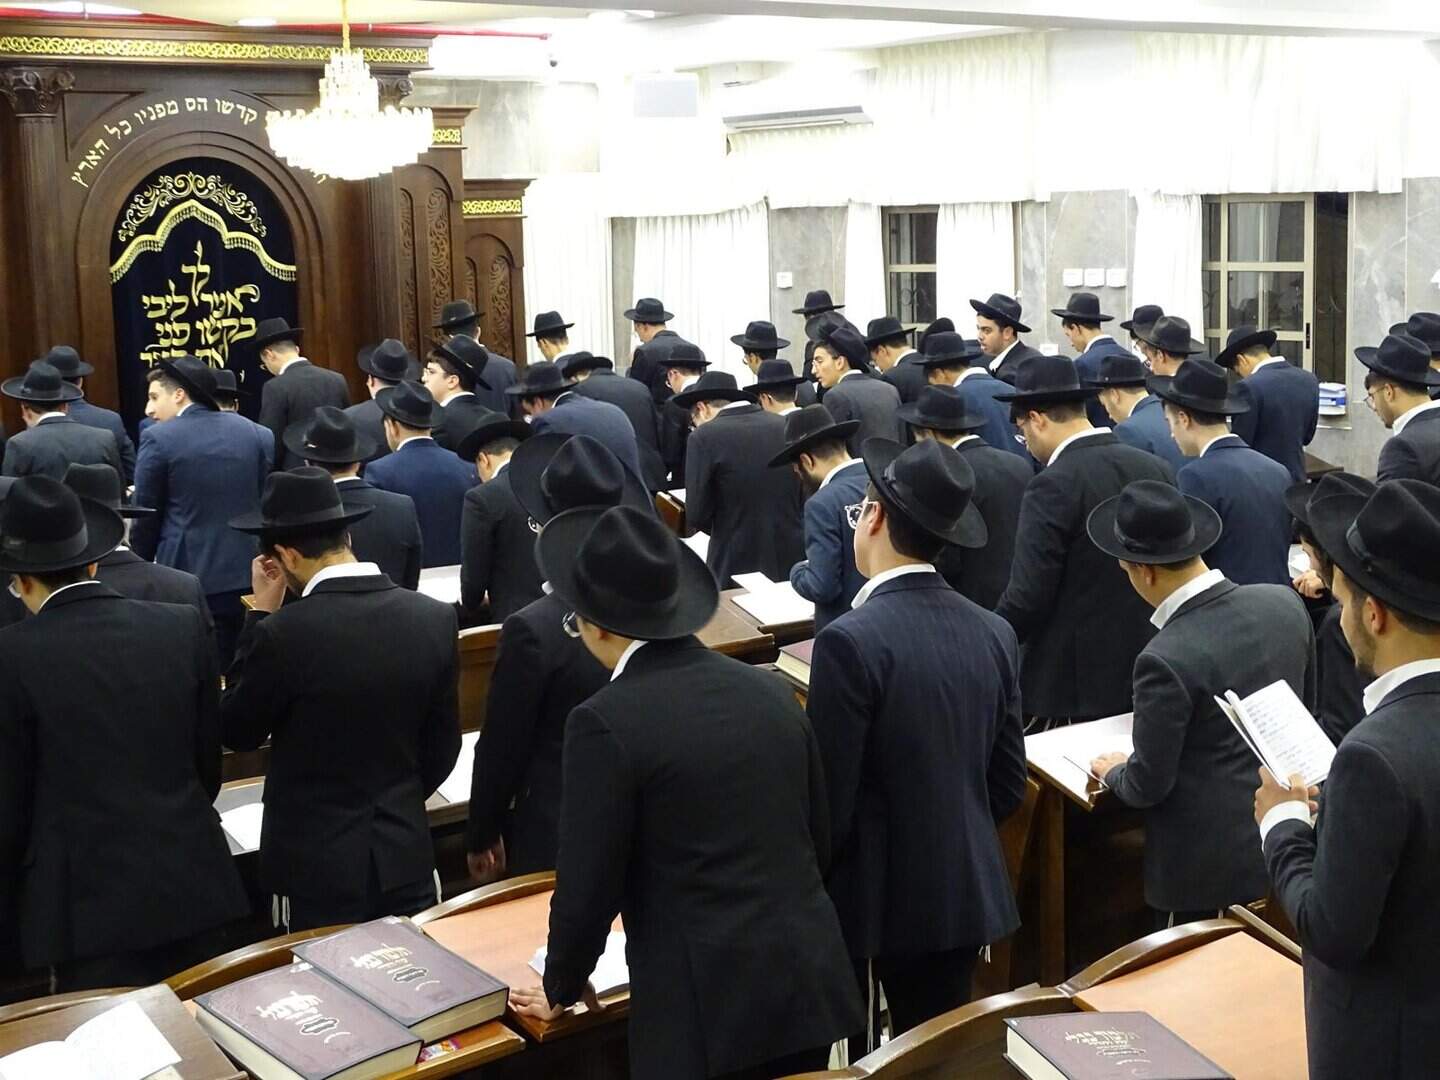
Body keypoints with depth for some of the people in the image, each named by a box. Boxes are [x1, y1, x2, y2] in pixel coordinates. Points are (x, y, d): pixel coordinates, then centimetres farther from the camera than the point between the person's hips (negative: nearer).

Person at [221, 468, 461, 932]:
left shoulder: (283, 632, -20)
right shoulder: (435, 618, -5)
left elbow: (237, 733, -3)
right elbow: (443, 745, 5)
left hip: (315, 866, -4)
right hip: (406, 859, 4)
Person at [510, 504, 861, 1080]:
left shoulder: (608, 721, -13)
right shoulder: (771, 690, 5)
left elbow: (588, 885, -9)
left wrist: (560, 990, 8)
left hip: (707, 1006, -6)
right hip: (812, 981, 6)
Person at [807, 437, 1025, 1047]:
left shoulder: (850, 641, -20)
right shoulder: (994, 634, 0)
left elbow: (829, 799, -17)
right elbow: (1008, 786, 7)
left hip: (872, 901, -6)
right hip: (967, 896, 6)